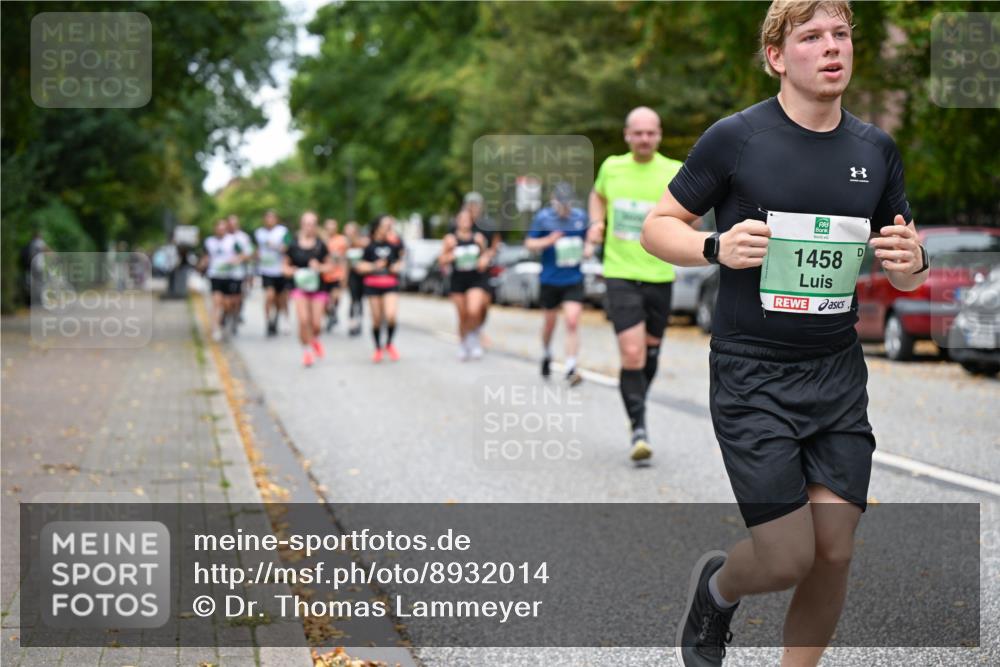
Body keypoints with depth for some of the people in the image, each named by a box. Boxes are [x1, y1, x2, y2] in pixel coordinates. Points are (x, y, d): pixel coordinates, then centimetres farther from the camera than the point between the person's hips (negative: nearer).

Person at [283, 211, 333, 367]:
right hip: (300, 286, -1)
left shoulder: (320, 245, 1)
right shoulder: (293, 245, -1)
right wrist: (293, 271, -12)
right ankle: (306, 351, 4)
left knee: (316, 323, -3)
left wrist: (320, 267, -11)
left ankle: (315, 340, 34)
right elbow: (286, 266, 8)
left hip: (317, 286, 1)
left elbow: (328, 265, 9)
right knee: (303, 320, -17)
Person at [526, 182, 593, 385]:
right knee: (550, 321, 15)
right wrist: (548, 241, -19)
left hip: (574, 279, 1)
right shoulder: (543, 217, -5)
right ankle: (546, 355, 44)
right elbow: (529, 244, -1)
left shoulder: (580, 216, 3)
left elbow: (586, 238, 18)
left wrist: (588, 248, -4)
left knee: (572, 322, -13)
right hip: (550, 279, 0)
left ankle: (571, 368, -12)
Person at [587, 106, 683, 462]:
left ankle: (637, 404, 39)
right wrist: (596, 223, 8)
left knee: (650, 351, 14)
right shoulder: (611, 167, 4)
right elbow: (598, 195, 25)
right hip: (620, 274, -1)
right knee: (632, 353, -13)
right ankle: (639, 428, -5)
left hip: (659, 276, 1)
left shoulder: (674, 172, -3)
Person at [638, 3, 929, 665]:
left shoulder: (877, 149, 7)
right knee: (788, 559, -8)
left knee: (835, 556, 2)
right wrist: (717, 247, -19)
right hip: (751, 377, -4)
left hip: (839, 374, 5)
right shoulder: (736, 138, -7)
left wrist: (913, 261, -9)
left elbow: (908, 271, 16)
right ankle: (717, 586, 27)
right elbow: (657, 226, 1)